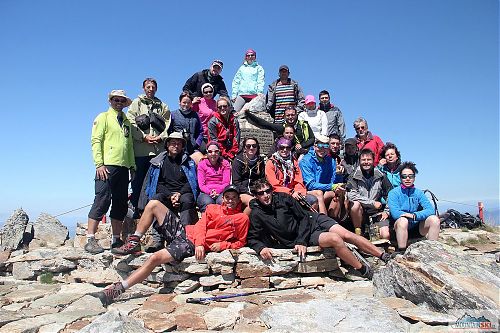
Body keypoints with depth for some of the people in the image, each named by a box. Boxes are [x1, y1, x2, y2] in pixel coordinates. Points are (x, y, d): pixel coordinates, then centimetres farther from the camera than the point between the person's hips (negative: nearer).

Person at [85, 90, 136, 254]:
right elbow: (96, 141, -4)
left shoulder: (127, 122, 22)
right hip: (107, 166, -6)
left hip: (123, 167, 6)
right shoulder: (104, 117, 6)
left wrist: (132, 166, 13)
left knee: (121, 204, 5)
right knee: (102, 201, -10)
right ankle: (90, 240, -5)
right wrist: (99, 164, -14)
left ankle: (116, 240, 12)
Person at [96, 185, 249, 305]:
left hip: (191, 245, -6)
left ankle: (117, 290, -23)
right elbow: (201, 225, 5)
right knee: (154, 204, -4)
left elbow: (241, 242, 4)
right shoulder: (213, 208, 16)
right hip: (182, 230, 6)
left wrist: (222, 245, -13)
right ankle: (134, 242, 3)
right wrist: (200, 242, -14)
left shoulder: (242, 219, 6)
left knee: (155, 258, -27)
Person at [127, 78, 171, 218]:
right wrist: (144, 137, -9)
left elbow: (168, 125, 10)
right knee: (138, 180, 1)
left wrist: (161, 137, -7)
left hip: (158, 149, 2)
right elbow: (130, 123, 1)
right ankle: (136, 210, 9)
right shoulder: (137, 103, 13)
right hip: (140, 149, -2)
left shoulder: (163, 106, 20)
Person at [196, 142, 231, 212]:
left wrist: (217, 191, -16)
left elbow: (226, 183, 4)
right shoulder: (202, 164, 11)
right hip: (206, 193, 0)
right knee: (208, 203, -35)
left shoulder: (225, 163, 11)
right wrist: (210, 192, -17)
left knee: (223, 202, -35)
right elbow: (201, 184, 3)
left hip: (221, 192, 0)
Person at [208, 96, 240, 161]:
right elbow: (214, 140, -4)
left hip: (232, 155, 3)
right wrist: (225, 155, -8)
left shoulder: (234, 121, 9)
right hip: (219, 154, -3)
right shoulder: (213, 121, 0)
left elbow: (236, 140, 4)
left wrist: (231, 154, -6)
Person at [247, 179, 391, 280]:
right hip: (304, 237, -3)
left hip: (313, 220, 3)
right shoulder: (257, 214, -8)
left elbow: (303, 217, -2)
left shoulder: (282, 198, -5)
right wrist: (261, 248, -28)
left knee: (347, 235, -12)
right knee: (335, 239, -26)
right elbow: (252, 238, -4)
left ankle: (384, 256, 2)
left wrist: (301, 241, -14)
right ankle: (364, 270, -9)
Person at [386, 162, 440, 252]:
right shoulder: (394, 193, -5)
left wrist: (414, 215, -24)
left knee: (434, 219, -16)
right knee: (403, 220, -35)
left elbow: (431, 210, -7)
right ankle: (401, 252, -24)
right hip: (400, 226, -4)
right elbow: (395, 213, -19)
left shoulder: (419, 193, 6)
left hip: (416, 226, 4)